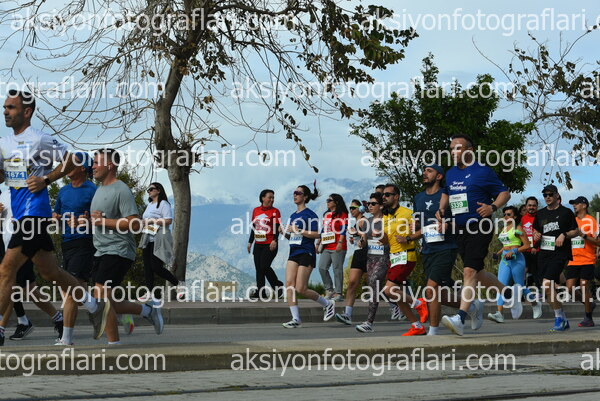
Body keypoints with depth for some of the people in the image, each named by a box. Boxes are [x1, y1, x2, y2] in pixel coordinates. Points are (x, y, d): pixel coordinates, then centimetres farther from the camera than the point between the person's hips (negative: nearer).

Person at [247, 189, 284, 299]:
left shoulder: (275, 211, -2)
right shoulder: (256, 210, 12)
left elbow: (277, 228, -9)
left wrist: (275, 240, -22)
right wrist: (250, 242, 17)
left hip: (270, 244, -5)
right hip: (258, 244, 6)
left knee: (264, 267, -13)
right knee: (258, 268, 4)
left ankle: (278, 286, 5)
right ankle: (260, 293, 8)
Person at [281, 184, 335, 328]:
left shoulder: (310, 214, -8)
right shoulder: (293, 216, 16)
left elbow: (317, 234, -15)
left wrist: (299, 230, -19)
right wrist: (284, 232, 3)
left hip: (306, 253, -8)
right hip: (294, 252, 8)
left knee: (301, 289, -8)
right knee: (289, 284, -7)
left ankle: (328, 304, 14)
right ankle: (296, 319, -3)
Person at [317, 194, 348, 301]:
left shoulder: (342, 215, -3)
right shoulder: (326, 215, 19)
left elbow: (343, 230, -10)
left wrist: (340, 243, -19)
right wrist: (318, 243, 20)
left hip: (337, 248, -7)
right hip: (326, 247, 7)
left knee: (337, 270, -5)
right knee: (322, 268, 0)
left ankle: (338, 293, 0)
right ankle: (329, 290, 10)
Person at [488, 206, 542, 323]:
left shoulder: (517, 228, -5)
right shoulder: (504, 229, 16)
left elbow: (527, 245, -9)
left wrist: (513, 251, -19)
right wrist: (499, 253, 13)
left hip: (516, 259, -6)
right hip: (504, 260, 6)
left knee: (520, 286, 4)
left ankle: (535, 304, 31)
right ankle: (499, 314, -20)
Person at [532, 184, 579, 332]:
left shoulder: (566, 212, 1)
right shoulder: (540, 213, 14)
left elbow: (576, 231, 4)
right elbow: (536, 230, 24)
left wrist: (564, 235, -13)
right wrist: (536, 235, 2)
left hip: (560, 253, -6)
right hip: (544, 253, 6)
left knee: (547, 285, -22)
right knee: (551, 289, 5)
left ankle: (559, 318, -10)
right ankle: (563, 321, 17)